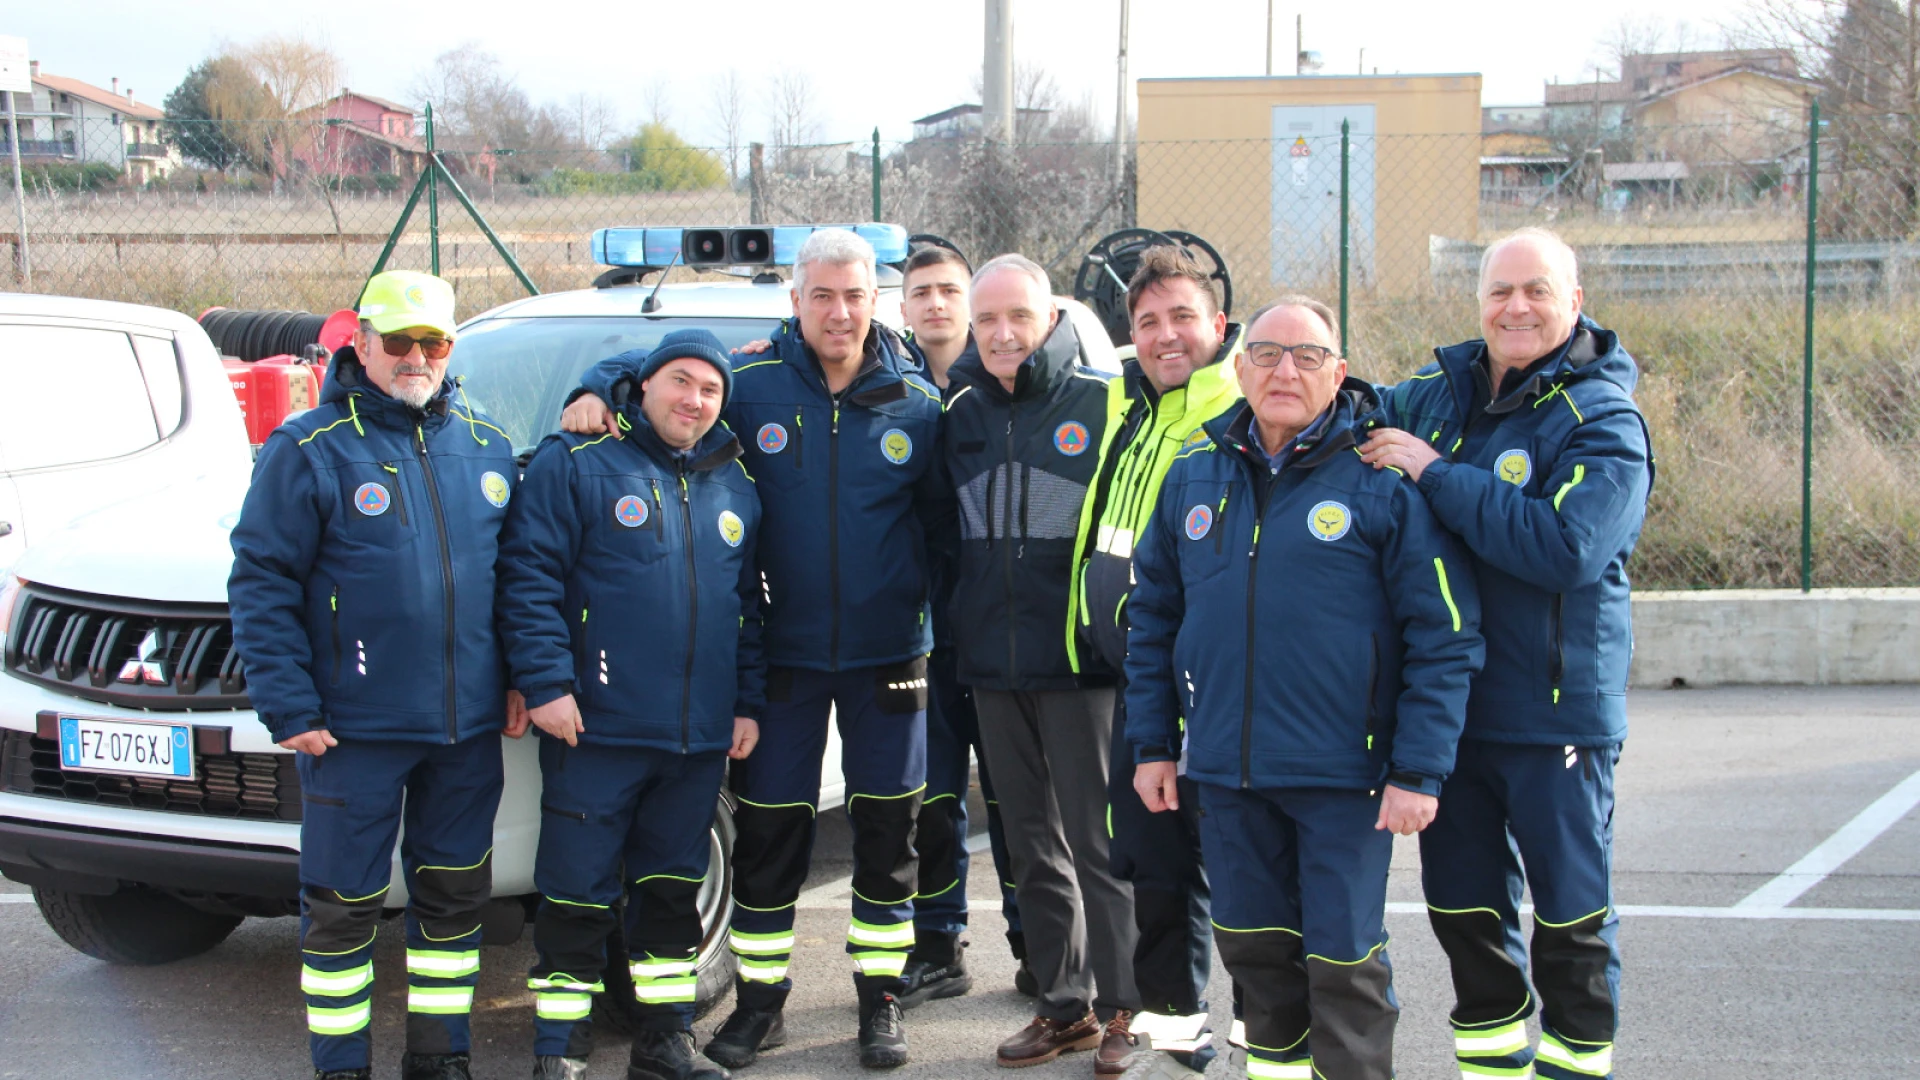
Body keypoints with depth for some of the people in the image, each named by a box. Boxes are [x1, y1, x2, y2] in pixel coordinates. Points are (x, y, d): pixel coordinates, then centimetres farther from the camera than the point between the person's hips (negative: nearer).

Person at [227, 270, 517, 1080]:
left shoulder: (486, 446, 9)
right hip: (355, 730, -4)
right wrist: (290, 707, -13)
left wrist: (521, 678, 8)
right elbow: (261, 584, -8)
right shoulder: (309, 450, -6)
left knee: (454, 894, 14)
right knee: (343, 907, 4)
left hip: (468, 726, 5)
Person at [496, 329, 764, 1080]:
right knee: (579, 894, -1)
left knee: (673, 891, 14)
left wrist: (748, 703, 12)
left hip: (701, 737, 5)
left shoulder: (735, 487, 15)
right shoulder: (575, 464, -3)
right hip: (597, 730, -5)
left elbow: (750, 605, 18)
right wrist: (545, 682, -16)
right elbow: (528, 577, -9)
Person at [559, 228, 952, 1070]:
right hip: (783, 650, 0)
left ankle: (881, 998, 22)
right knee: (768, 832, 7)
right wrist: (599, 390, -11)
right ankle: (759, 1000, 21)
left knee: (886, 830, 8)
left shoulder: (915, 405, -1)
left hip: (886, 652, 1)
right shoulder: (749, 387, -5)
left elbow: (942, 520, 7)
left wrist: (920, 591, -2)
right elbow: (649, 367, 8)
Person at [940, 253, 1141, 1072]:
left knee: (1097, 842, 0)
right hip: (993, 665, 5)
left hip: (1078, 665, -5)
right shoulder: (962, 412, 7)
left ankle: (1122, 1010, 12)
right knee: (1032, 848, 12)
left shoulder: (1101, 405, -6)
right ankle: (1064, 1005, 23)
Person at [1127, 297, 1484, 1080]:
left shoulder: (1383, 476, -7)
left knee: (1344, 963, 2)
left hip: (1343, 777, -4)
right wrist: (1152, 742, 10)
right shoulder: (1194, 473, 7)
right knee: (1255, 951, 16)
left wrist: (1420, 771, -13)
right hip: (1226, 775, 5)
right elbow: (1152, 615, 14)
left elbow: (1444, 634, -8)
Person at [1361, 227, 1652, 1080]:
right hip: (1443, 704, 6)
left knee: (1570, 912, 7)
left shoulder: (1602, 419, -11)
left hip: (1556, 712, -5)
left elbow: (1566, 546, -26)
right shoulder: (1435, 392, 6)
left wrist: (1436, 473, -23)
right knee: (1462, 904, 16)